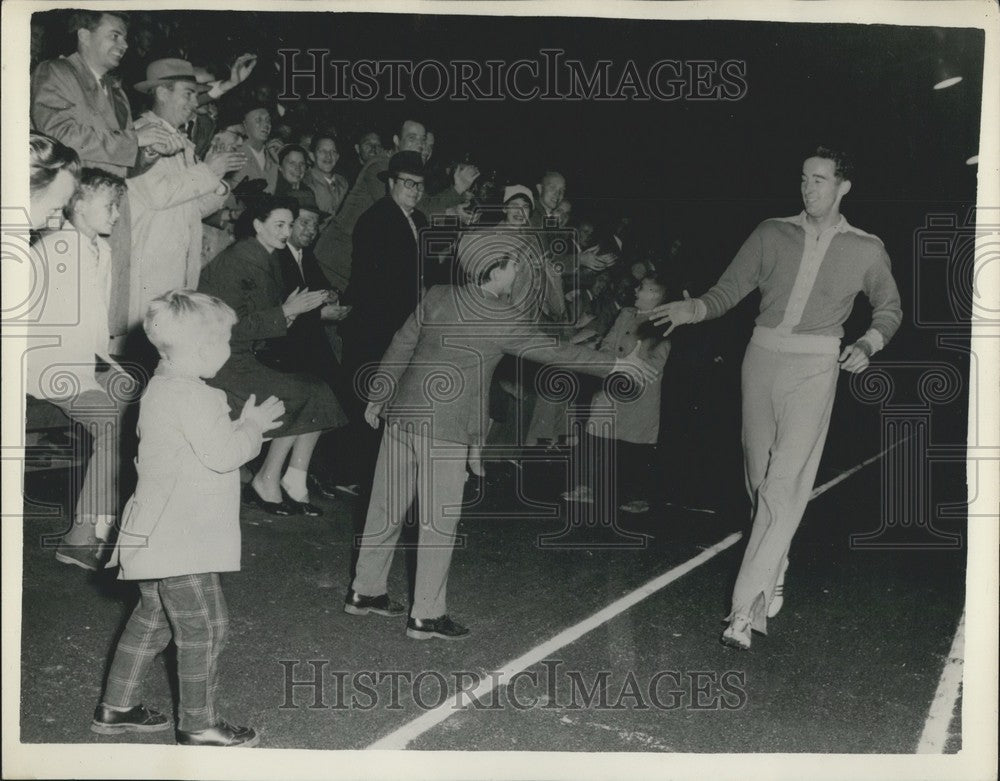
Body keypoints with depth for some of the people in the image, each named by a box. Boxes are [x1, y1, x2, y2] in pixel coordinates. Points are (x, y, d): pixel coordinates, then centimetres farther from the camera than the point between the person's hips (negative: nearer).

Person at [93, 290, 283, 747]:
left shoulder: (162, 388, 13)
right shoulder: (190, 395, -20)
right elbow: (222, 455, -24)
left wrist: (242, 428, 14)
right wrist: (253, 426, -8)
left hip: (158, 537, 11)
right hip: (181, 541, -11)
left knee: (152, 620, 20)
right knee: (204, 627, -1)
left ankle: (116, 708, 30)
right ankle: (199, 726, 8)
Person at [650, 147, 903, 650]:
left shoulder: (866, 250, 5)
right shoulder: (772, 234, 7)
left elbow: (889, 308, 18)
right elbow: (730, 290, 7)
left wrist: (868, 345, -1)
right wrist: (696, 309, -13)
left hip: (814, 367, -3)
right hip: (762, 356, 3)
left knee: (784, 484, -14)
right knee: (760, 477, 10)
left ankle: (746, 608, -15)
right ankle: (773, 578, 29)